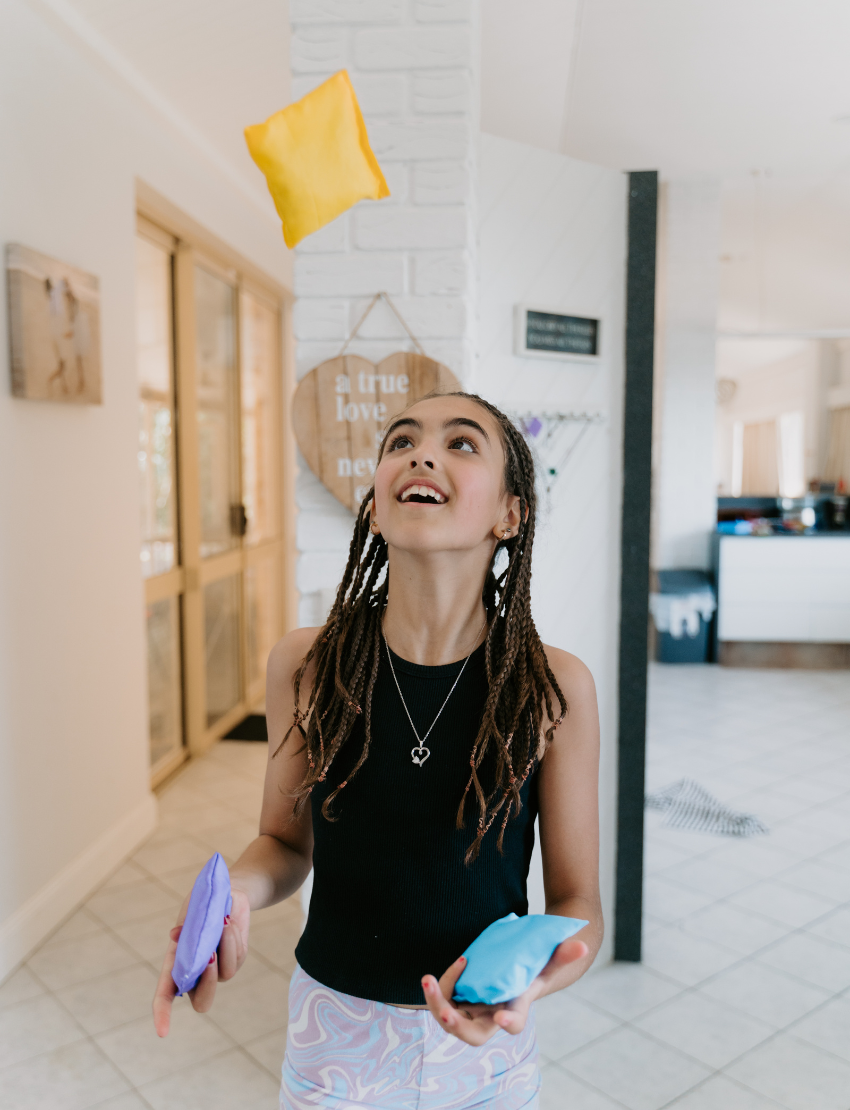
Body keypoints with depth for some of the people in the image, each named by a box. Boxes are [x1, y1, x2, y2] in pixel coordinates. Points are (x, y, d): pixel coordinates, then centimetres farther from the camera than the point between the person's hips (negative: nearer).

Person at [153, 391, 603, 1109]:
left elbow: (577, 903, -9)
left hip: (484, 1047, 0)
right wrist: (233, 893, -19)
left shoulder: (556, 687, -18)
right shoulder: (305, 665, -14)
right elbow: (287, 842, 0)